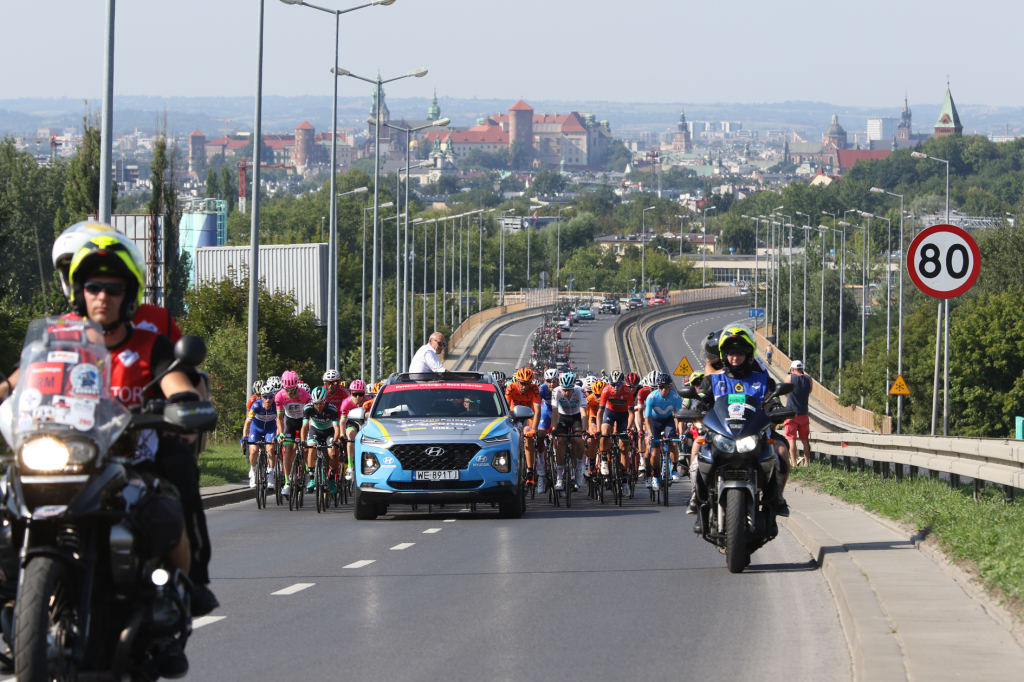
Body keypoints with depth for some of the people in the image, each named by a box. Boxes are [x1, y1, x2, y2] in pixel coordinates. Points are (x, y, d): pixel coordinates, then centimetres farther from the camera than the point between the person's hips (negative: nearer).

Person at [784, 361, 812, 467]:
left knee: (791, 439, -3)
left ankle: (793, 463, -9)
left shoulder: (790, 377, -9)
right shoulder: (808, 378, -1)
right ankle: (807, 463, 10)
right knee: (805, 440, 9)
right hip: (804, 413, 3)